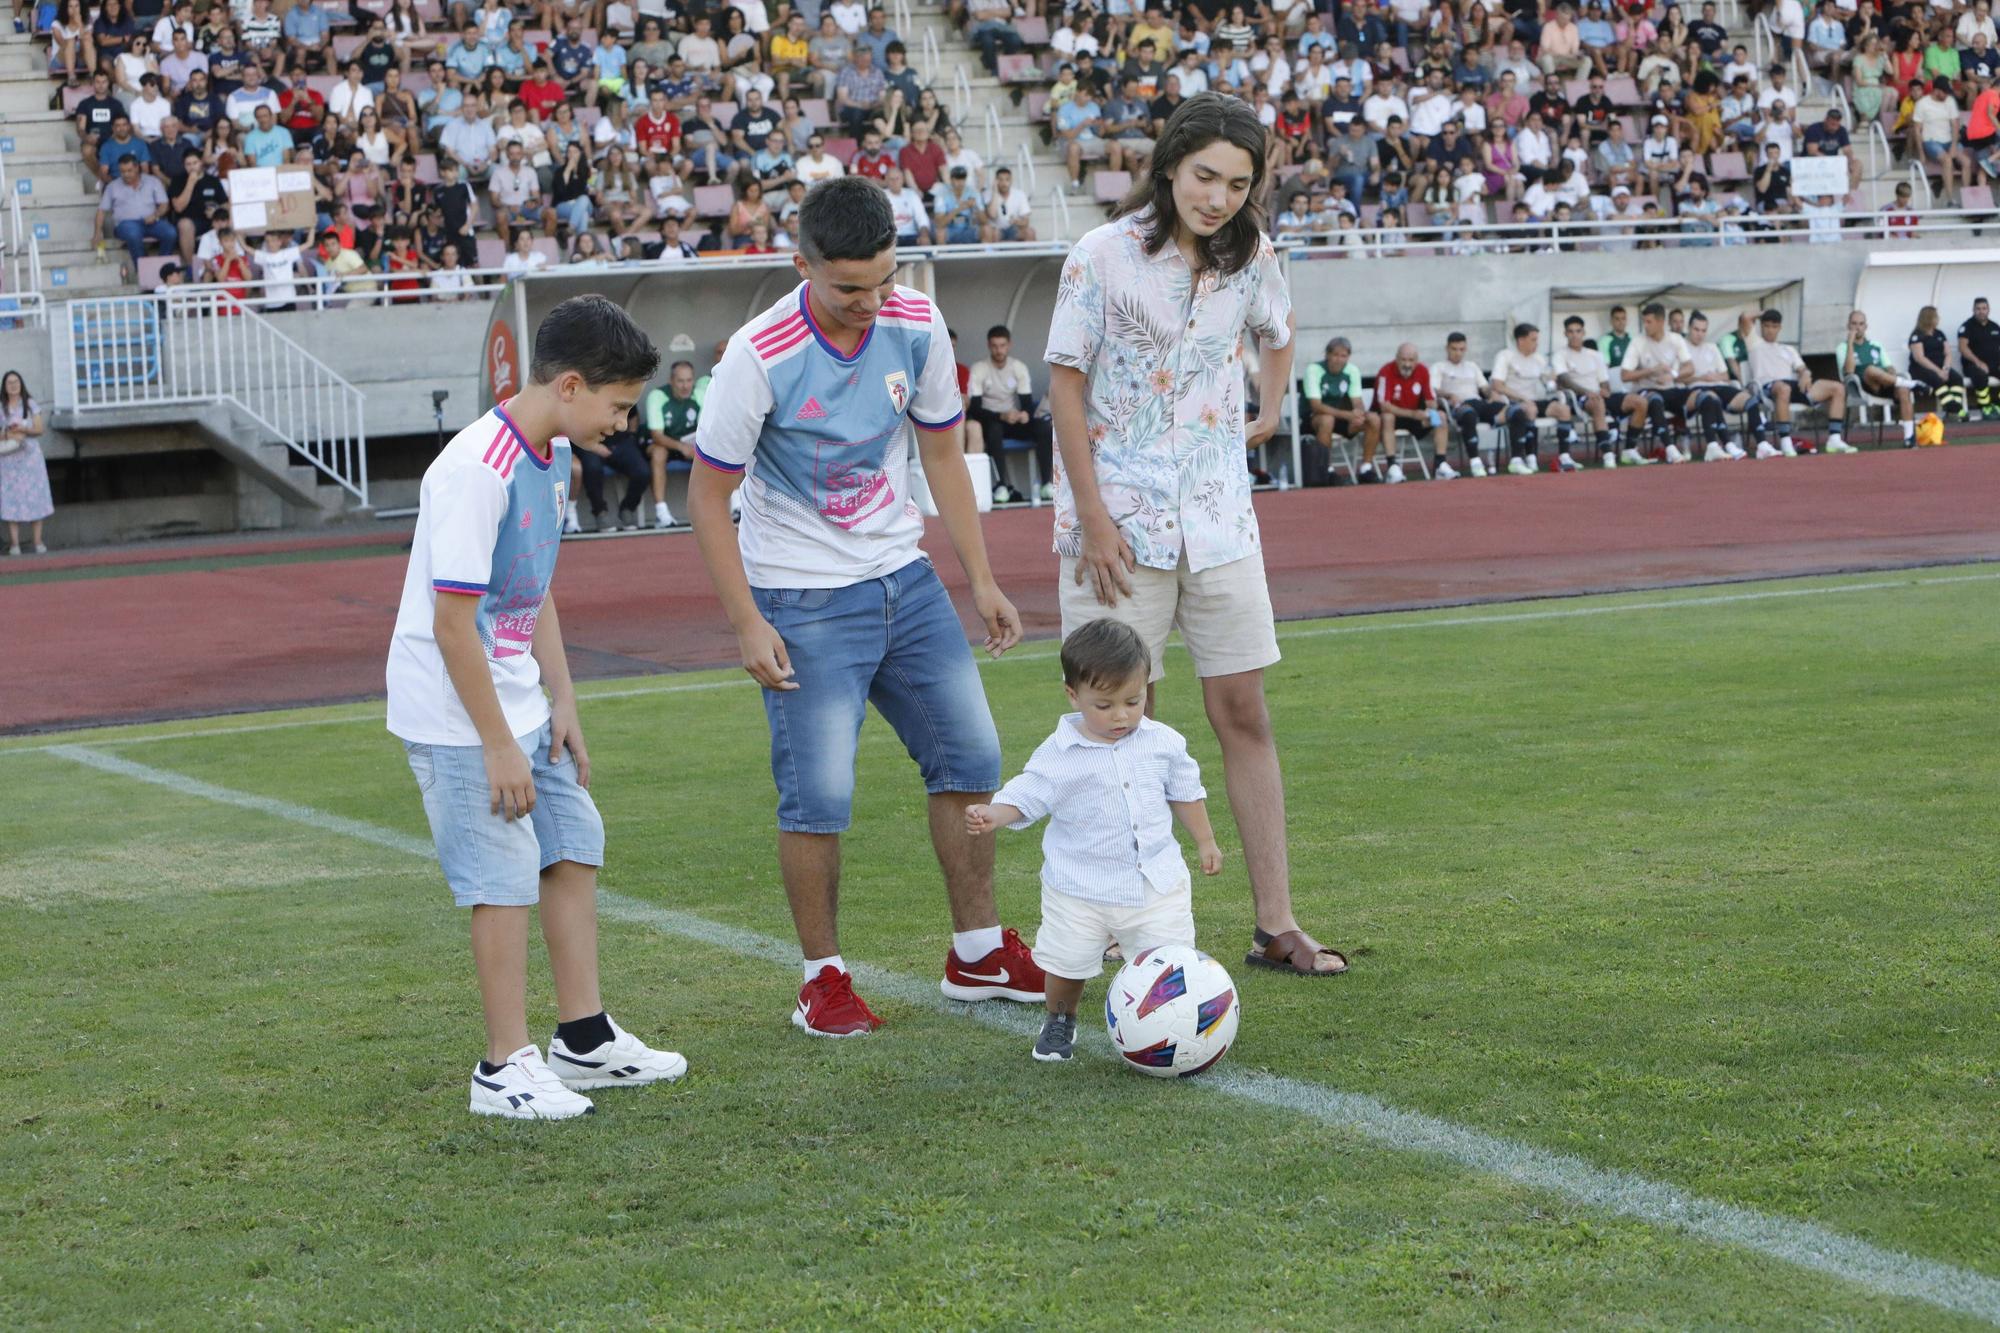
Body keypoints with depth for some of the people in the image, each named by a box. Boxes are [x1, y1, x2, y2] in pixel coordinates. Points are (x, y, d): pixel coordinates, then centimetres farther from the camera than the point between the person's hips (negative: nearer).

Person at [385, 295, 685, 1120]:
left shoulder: (553, 457, 6)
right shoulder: (477, 472, -24)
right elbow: (452, 623, -24)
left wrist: (562, 703, 12)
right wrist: (499, 746, -20)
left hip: (515, 701, 10)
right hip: (454, 711, -9)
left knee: (574, 845, 12)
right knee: (504, 876, -7)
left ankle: (585, 1040, 23)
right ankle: (505, 1068, 3)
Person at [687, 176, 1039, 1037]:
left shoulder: (916, 327, -6)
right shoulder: (760, 357, -21)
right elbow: (707, 495, -12)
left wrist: (981, 579, 6)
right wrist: (746, 624, -16)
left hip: (902, 576, 6)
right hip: (802, 599, -5)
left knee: (969, 754, 6)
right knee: (819, 794, -9)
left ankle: (979, 953, 20)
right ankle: (824, 980, 7)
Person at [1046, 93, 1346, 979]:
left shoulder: (1252, 258, 2)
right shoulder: (1104, 257, -11)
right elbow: (1066, 384, -8)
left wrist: (1270, 412, 13)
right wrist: (1092, 518, -12)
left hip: (1217, 516, 4)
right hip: (1122, 521, -4)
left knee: (1245, 714, 2)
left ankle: (1276, 926, 5)